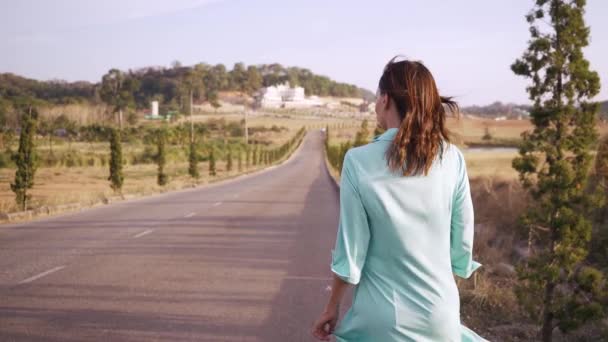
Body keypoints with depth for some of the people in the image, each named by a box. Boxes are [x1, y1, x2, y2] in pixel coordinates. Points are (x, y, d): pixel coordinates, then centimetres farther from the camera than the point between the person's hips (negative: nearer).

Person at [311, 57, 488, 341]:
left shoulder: (359, 161, -13)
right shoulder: (452, 159, -8)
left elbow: (351, 248, -10)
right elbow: (462, 242, -1)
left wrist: (332, 307, 4)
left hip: (382, 317, -1)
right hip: (440, 315, 2)